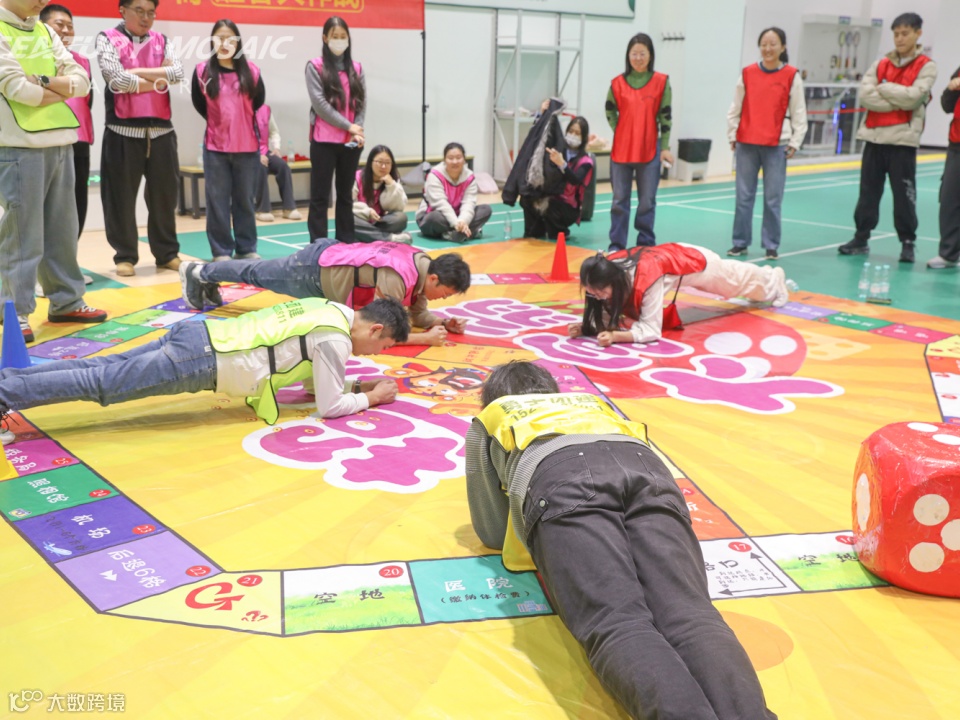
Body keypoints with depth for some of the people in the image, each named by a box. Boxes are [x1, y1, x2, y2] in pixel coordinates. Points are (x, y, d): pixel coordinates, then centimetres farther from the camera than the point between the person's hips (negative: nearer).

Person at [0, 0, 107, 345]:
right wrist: (62, 90, -1)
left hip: (60, 143, 7)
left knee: (63, 229, 11)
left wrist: (46, 80, -9)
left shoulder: (45, 32, 16)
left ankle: (66, 301, 21)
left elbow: (82, 82, 8)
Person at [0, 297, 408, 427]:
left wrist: (359, 384, 21)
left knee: (98, 371, 8)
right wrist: (371, 398, 7)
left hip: (200, 338, 8)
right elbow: (329, 406, -6)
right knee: (101, 385, -7)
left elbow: (314, 377, 29)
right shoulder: (335, 339, -11)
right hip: (202, 361, -8)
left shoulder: (333, 312, 17)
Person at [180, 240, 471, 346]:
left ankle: (205, 275, 50)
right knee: (257, 274, 19)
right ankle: (197, 273, 42)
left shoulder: (424, 264, -11)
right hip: (315, 270, -7)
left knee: (258, 275, 28)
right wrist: (427, 338, -38)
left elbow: (418, 314, 0)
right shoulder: (398, 276, -37)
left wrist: (444, 323, -17)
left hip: (332, 257, 7)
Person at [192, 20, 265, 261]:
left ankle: (247, 248, 18)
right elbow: (199, 105, 10)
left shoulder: (252, 71, 0)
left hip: (247, 146, 1)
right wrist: (220, 124, 12)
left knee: (245, 199, 9)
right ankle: (221, 251, 10)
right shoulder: (202, 71, -1)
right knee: (218, 200, 2)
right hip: (215, 147, -1)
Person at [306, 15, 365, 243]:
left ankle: (346, 242, 16)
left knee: (345, 194, 10)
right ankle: (318, 244, 2)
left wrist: (358, 131, -10)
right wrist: (348, 126, -13)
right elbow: (319, 103, -9)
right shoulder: (315, 66, -1)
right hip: (324, 141, -4)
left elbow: (361, 102, 6)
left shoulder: (356, 68, 10)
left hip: (351, 142, 4)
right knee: (320, 195, -1)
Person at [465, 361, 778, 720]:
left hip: (561, 479, -3)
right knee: (687, 614, -18)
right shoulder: (593, 404, 47)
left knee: (616, 622, -23)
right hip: (644, 466, 3)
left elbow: (492, 532, 36)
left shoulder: (489, 419, 38)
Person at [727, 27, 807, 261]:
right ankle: (740, 242, 14)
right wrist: (732, 135, 7)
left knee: (773, 198, 1)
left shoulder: (792, 76, 0)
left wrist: (795, 142, -1)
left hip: (777, 145, -2)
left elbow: (798, 112, 2)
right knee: (744, 196, 5)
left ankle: (771, 245, 10)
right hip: (746, 143, 2)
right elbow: (736, 108, 8)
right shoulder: (747, 73, 4)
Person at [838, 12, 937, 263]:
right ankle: (861, 239, 17)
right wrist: (899, 102, -10)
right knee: (868, 191, 8)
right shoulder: (881, 63, 10)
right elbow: (865, 95, -4)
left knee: (904, 194, -1)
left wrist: (884, 88, -6)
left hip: (903, 139, -3)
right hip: (874, 136, 3)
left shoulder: (926, 66, 1)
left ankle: (908, 242, 11)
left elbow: (914, 96, -14)